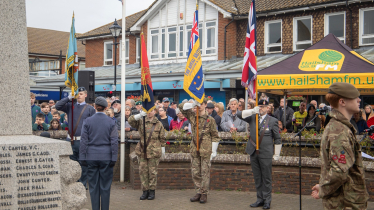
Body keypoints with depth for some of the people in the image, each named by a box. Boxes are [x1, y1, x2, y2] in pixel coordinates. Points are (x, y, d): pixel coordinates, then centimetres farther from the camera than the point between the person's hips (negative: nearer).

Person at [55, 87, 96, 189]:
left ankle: (83, 184, 14)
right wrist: (69, 98, -8)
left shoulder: (90, 109, 3)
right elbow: (57, 106, -2)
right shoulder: (70, 106, 10)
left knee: (83, 164, 4)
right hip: (70, 140, 3)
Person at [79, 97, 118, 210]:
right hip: (106, 157, 0)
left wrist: (82, 158, 3)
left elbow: (84, 140, -1)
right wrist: (114, 158, 0)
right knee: (105, 186, 6)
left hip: (91, 157, 1)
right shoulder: (111, 122, -2)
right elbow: (114, 142, -4)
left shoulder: (87, 121, -1)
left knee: (93, 186, 8)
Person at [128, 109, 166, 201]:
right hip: (142, 152, 2)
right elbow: (130, 121, -9)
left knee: (152, 172, 2)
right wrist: (139, 115, -22)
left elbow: (162, 138, 8)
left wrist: (163, 149, 8)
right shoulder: (141, 122, 6)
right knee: (143, 171, 5)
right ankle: (145, 190, 14)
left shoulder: (158, 124, 4)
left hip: (154, 152, -2)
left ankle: (152, 191, 12)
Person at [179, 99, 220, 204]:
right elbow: (181, 107, 7)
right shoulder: (192, 116, 9)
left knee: (205, 172, 0)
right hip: (194, 149, 4)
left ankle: (204, 194, 7)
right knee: (195, 172, 7)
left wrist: (214, 150, -5)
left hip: (206, 150, -4)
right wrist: (193, 104, -6)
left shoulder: (210, 120, -1)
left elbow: (215, 136, 0)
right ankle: (198, 192, 17)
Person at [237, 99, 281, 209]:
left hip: (265, 154, -4)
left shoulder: (272, 121, 0)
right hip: (253, 153, 4)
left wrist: (276, 154, 0)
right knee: (257, 178, 11)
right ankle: (260, 199, 21)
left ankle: (267, 200, 10)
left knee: (266, 178, 1)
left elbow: (277, 139, 3)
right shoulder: (253, 118, 8)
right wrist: (253, 111, -13)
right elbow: (239, 115, -1)